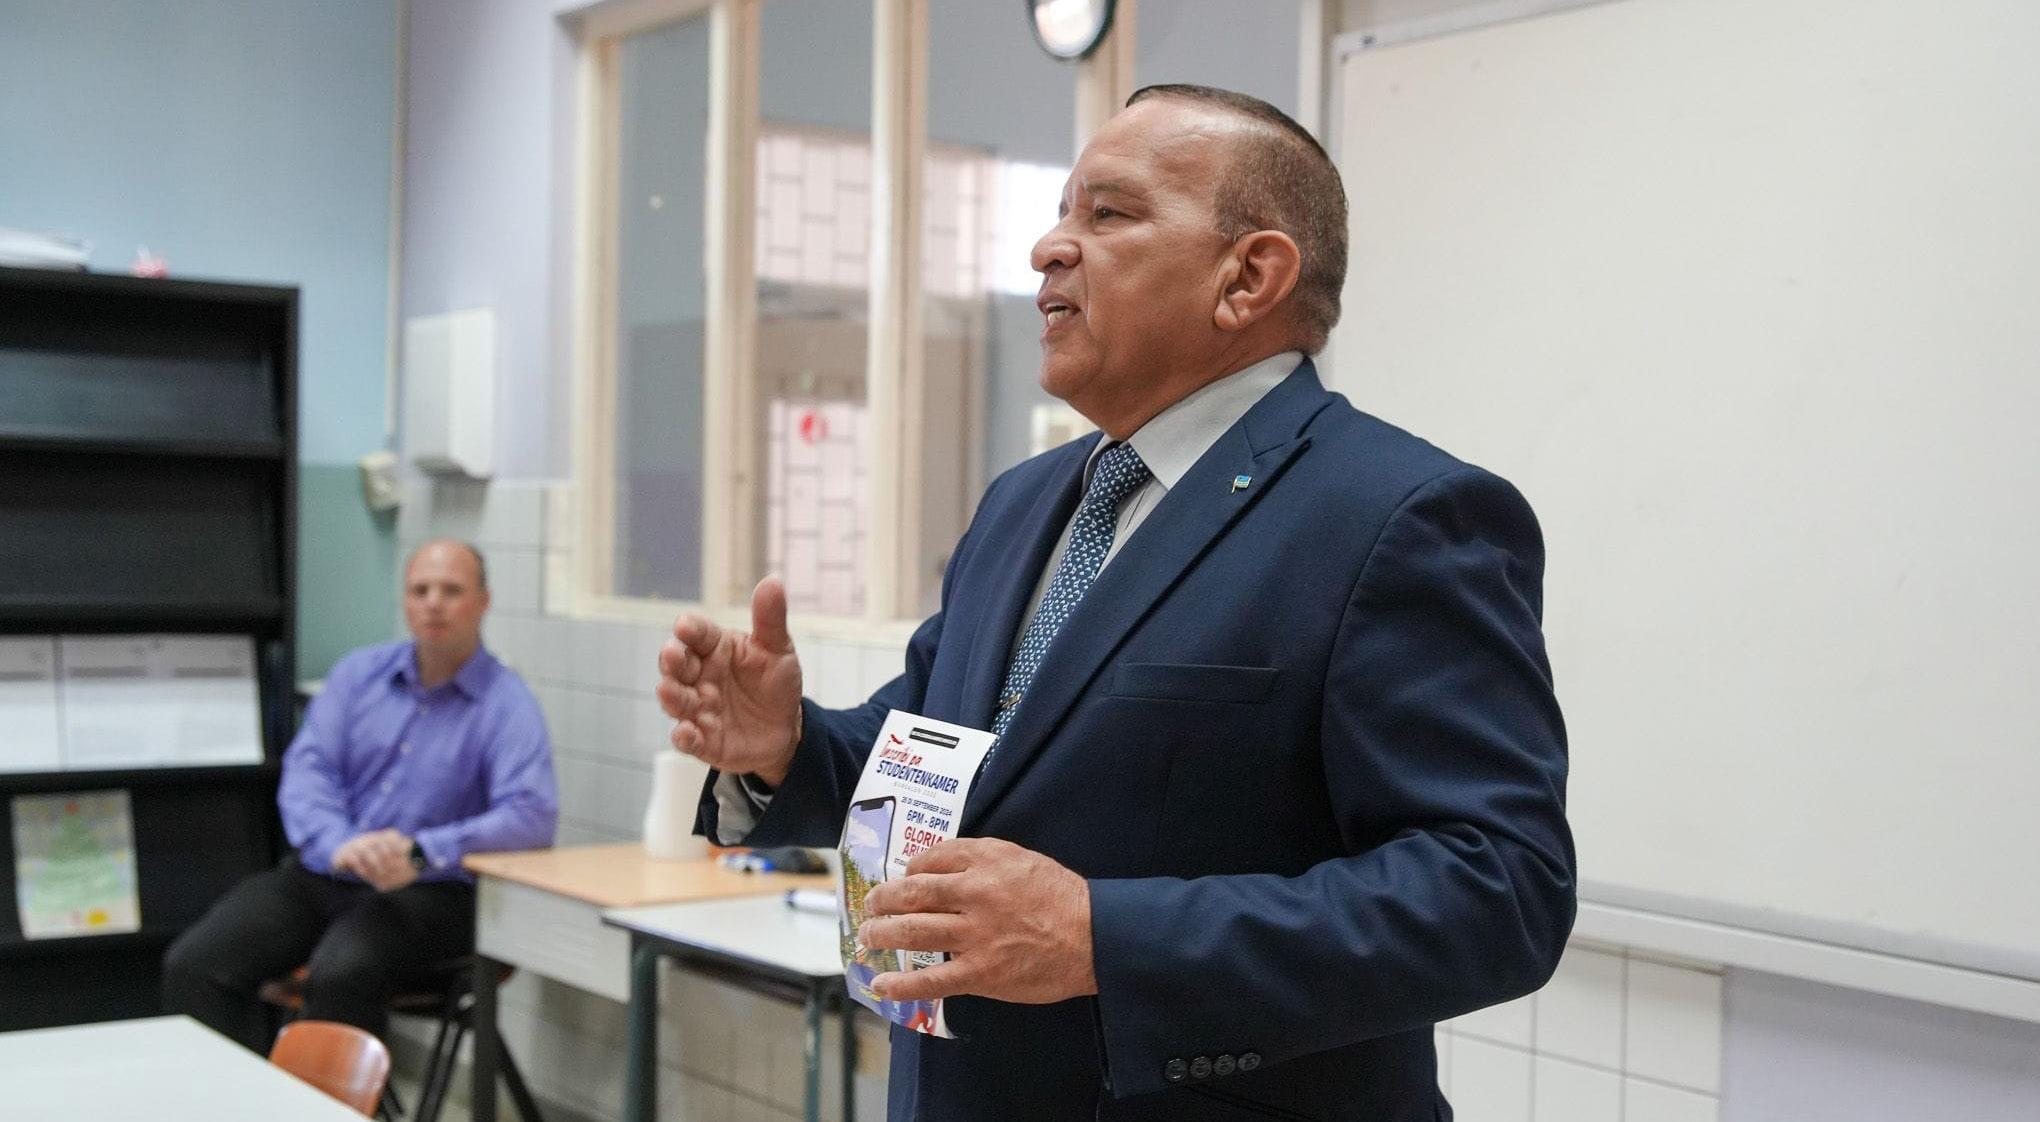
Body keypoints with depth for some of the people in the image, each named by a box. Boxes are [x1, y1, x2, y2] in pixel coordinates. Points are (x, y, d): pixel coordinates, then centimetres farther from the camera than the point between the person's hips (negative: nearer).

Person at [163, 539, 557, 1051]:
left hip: (426, 891, -5)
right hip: (320, 874, 5)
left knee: (340, 976, -34)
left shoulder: (506, 702, -4)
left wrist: (420, 853, -30)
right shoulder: (359, 673, 11)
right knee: (191, 966, -16)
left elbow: (532, 814, -18)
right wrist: (339, 846, -22)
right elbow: (308, 767, -1)